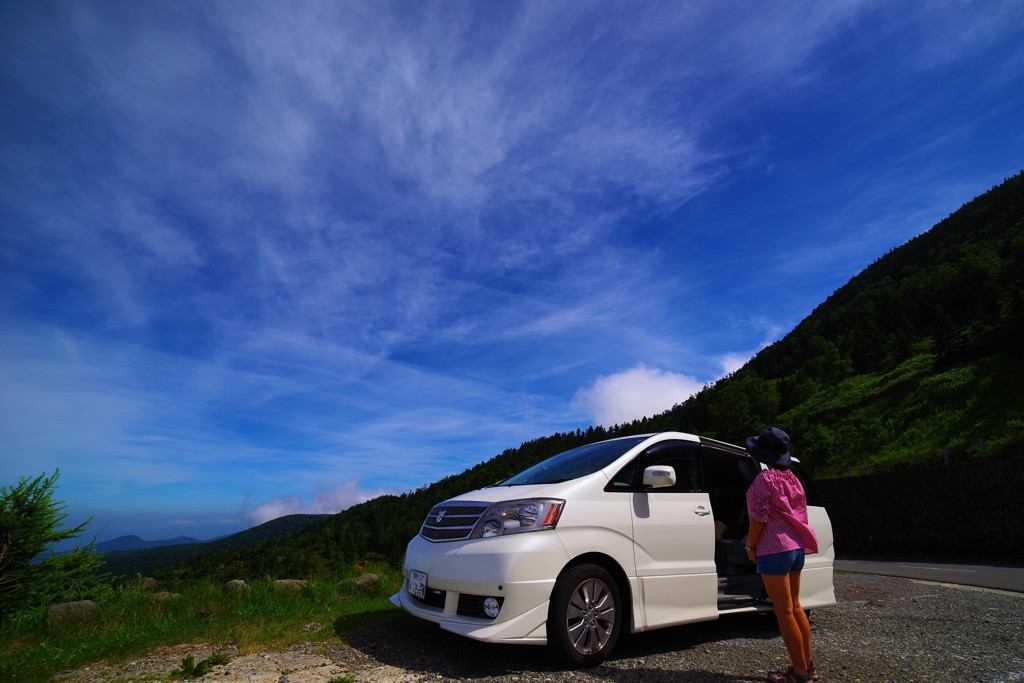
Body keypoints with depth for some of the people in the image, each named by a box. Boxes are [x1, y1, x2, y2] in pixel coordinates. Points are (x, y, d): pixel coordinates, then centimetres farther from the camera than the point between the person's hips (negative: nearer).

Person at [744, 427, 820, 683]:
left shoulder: (764, 478, -13)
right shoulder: (792, 478, 12)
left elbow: (759, 517, -16)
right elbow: (799, 514, 17)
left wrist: (750, 546, -6)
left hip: (774, 549, -9)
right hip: (796, 547, 9)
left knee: (784, 612, -1)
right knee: (795, 607, 17)